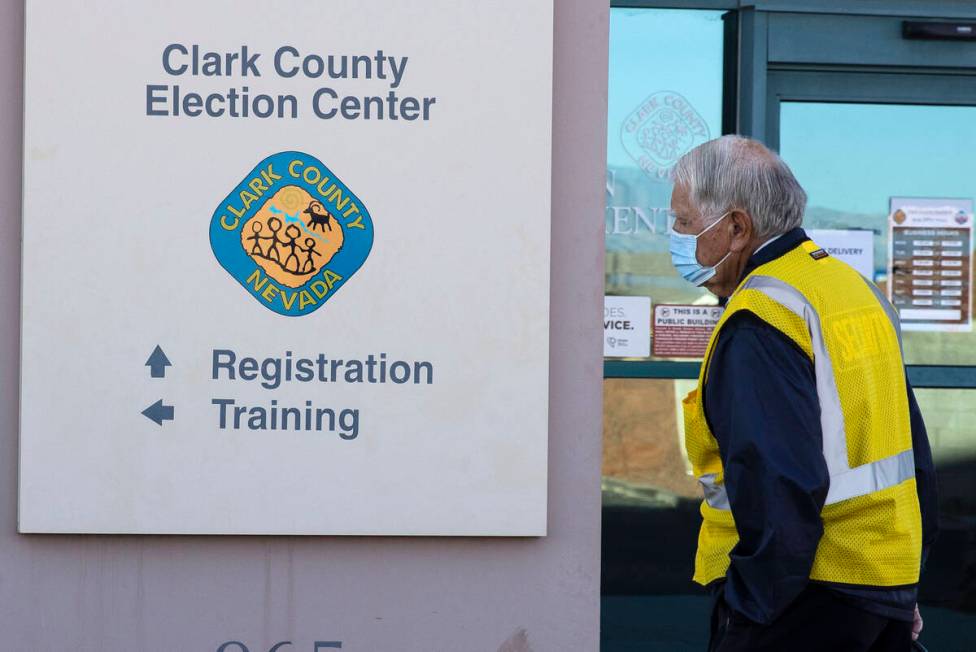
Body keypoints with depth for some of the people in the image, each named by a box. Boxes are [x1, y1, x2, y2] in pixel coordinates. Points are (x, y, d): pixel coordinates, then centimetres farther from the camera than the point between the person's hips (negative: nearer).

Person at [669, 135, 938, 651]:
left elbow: (778, 485, -25)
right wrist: (906, 583, 21)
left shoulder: (758, 323, -16)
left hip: (805, 606, -9)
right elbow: (914, 455, 17)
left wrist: (749, 608, -18)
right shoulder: (856, 287, 13)